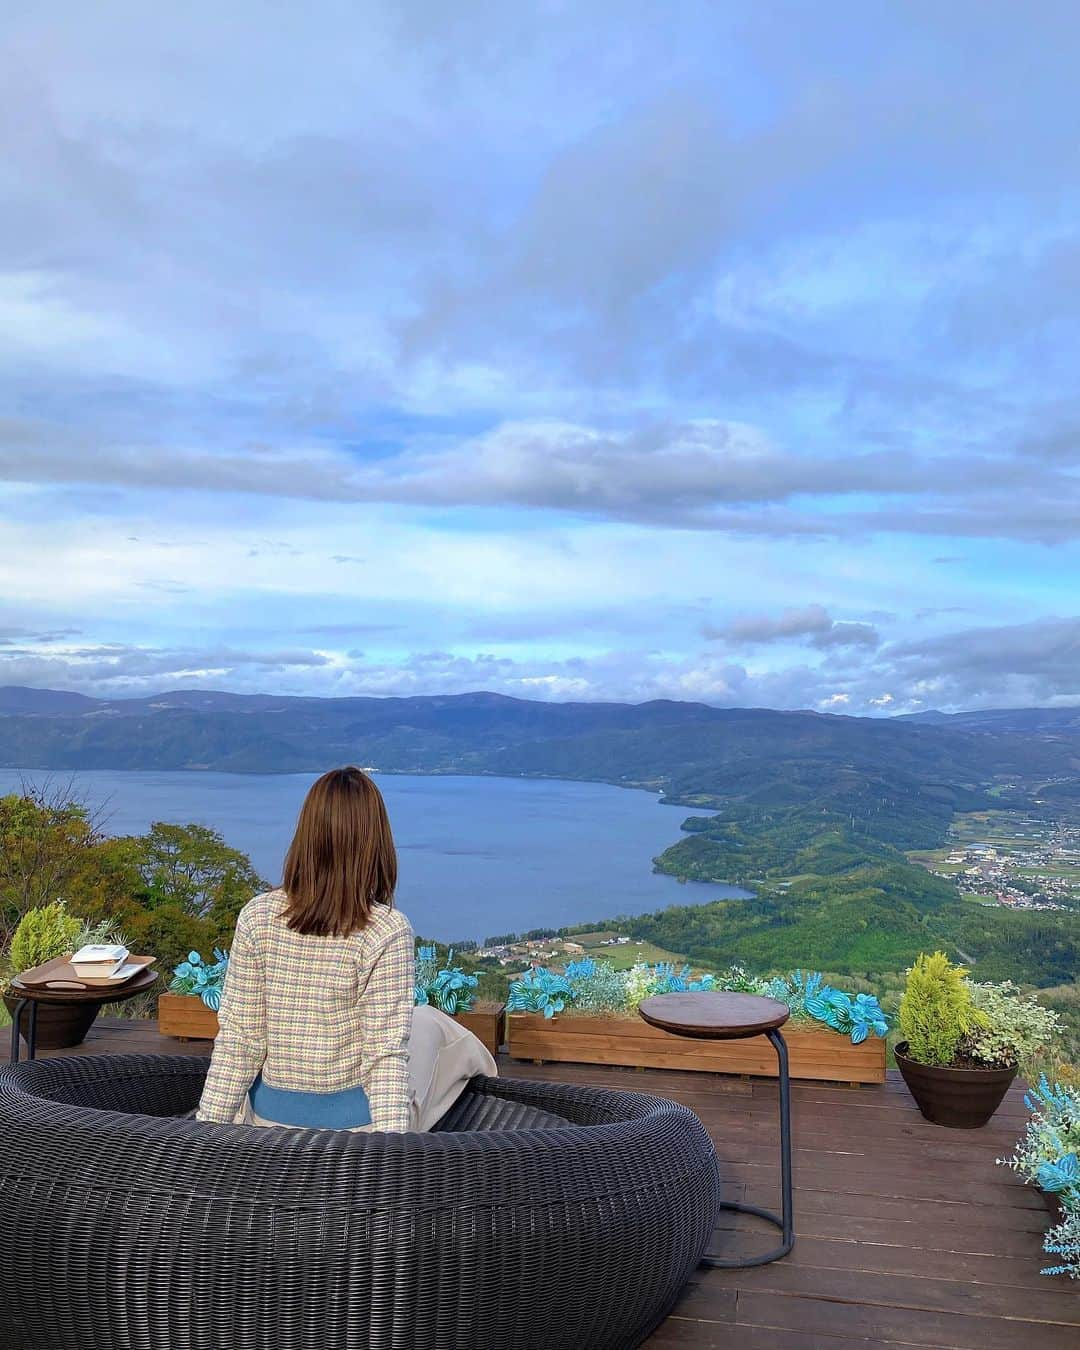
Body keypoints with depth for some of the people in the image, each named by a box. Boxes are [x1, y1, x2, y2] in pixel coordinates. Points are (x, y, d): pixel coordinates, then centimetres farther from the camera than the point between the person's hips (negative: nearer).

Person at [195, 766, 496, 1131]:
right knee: (427, 1021, 27)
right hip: (358, 1120, -2)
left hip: (270, 1118, 3)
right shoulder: (388, 931, -21)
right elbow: (387, 1052, -22)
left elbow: (238, 1040, -9)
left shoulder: (257, 917, -13)